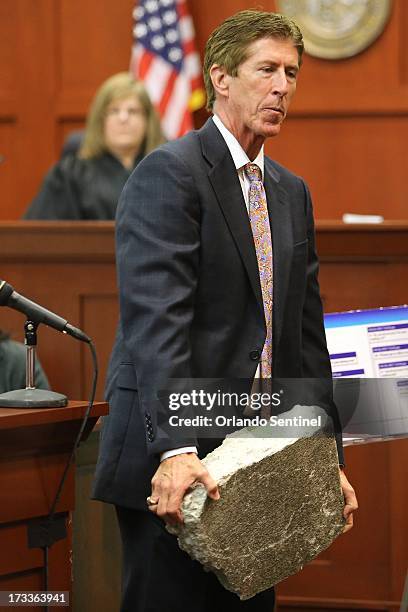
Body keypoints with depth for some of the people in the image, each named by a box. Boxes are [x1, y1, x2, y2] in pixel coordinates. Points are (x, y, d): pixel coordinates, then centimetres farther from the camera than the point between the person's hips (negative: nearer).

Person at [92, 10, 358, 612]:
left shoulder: (292, 193, 16)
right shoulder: (169, 173, -9)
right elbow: (156, 320, -19)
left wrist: (329, 459, 13)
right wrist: (175, 449, -29)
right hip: (175, 467, -7)